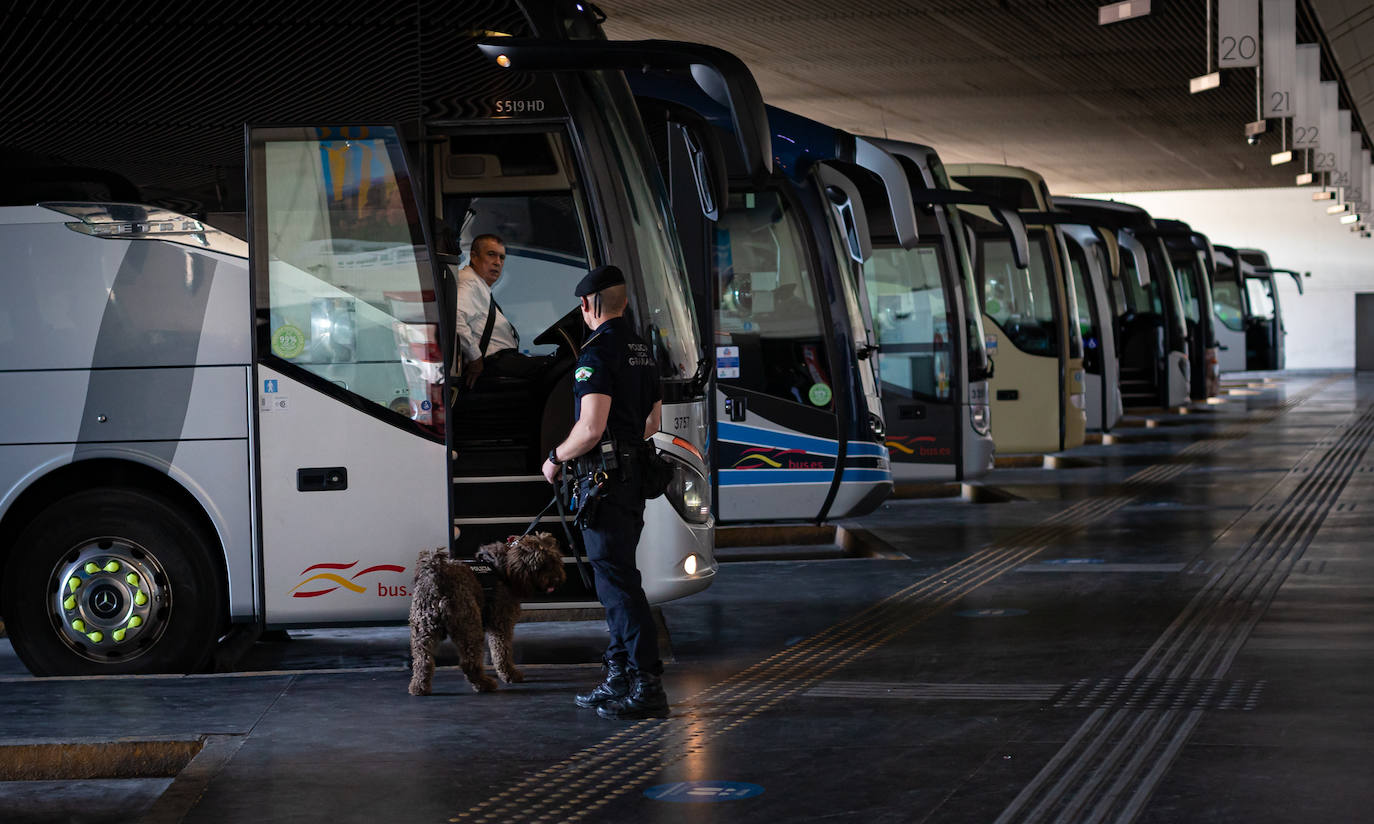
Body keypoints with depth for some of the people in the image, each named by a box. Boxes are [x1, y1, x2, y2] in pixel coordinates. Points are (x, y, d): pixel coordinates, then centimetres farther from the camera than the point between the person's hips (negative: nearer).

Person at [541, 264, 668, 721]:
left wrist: (555, 457, -6)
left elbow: (591, 428, -22)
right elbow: (653, 422, 22)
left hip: (605, 480, -9)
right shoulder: (642, 349, 14)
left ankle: (648, 687, -12)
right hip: (635, 477, 9)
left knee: (617, 581, -9)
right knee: (617, 577, 16)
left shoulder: (598, 351, -15)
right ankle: (619, 679, 21)